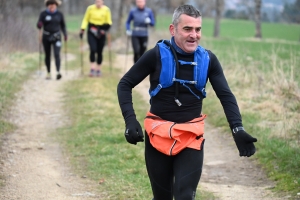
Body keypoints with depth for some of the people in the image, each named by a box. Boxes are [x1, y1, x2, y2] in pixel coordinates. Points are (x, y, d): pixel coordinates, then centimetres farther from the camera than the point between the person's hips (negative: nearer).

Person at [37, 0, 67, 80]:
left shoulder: (59, 14, 1)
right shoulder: (43, 14, -3)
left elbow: (63, 25, 10)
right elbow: (39, 25, -8)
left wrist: (65, 35, 4)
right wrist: (39, 25, -31)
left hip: (56, 37, -1)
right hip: (46, 37, 1)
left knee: (57, 54, -15)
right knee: (47, 55, 7)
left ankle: (58, 72, -28)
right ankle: (48, 73, 18)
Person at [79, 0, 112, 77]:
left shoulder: (106, 10, -3)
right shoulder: (90, 8, -3)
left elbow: (109, 22, 5)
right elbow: (85, 19, 5)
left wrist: (106, 29, -13)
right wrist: (82, 29, -4)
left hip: (101, 33, 1)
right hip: (92, 32, -1)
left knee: (99, 52, 5)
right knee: (93, 50, -16)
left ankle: (98, 69, 18)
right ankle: (92, 68, -11)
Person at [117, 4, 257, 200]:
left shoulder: (208, 59, -4)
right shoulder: (157, 55, -10)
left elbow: (226, 96, -1)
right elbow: (125, 84, -2)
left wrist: (238, 130, -16)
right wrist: (130, 120, -15)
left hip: (192, 136, 1)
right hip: (158, 134, -1)